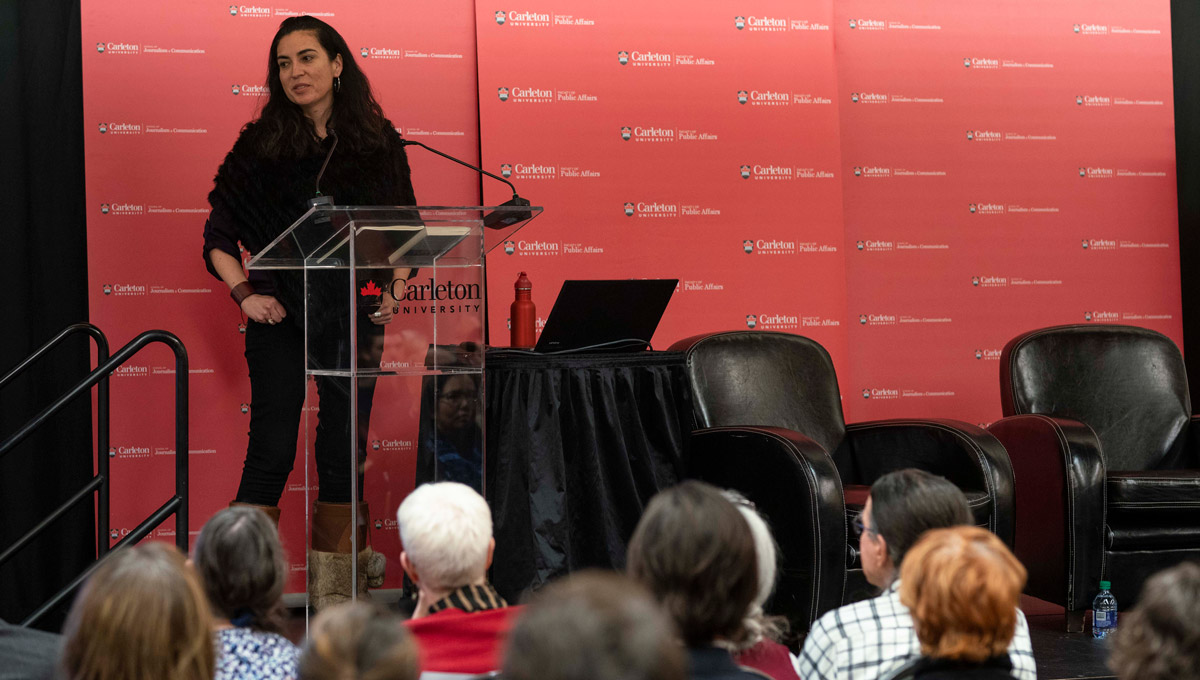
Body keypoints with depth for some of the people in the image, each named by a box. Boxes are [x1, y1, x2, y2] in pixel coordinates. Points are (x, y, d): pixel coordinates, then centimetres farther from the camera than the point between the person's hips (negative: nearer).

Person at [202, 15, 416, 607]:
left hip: (355, 317, 2)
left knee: (343, 453, 7)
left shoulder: (377, 141, 5)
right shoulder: (260, 145, 0)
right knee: (271, 452, -5)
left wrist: (393, 291, -4)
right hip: (281, 317, -2)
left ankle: (335, 598, 17)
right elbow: (218, 236, 2)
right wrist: (245, 293, -10)